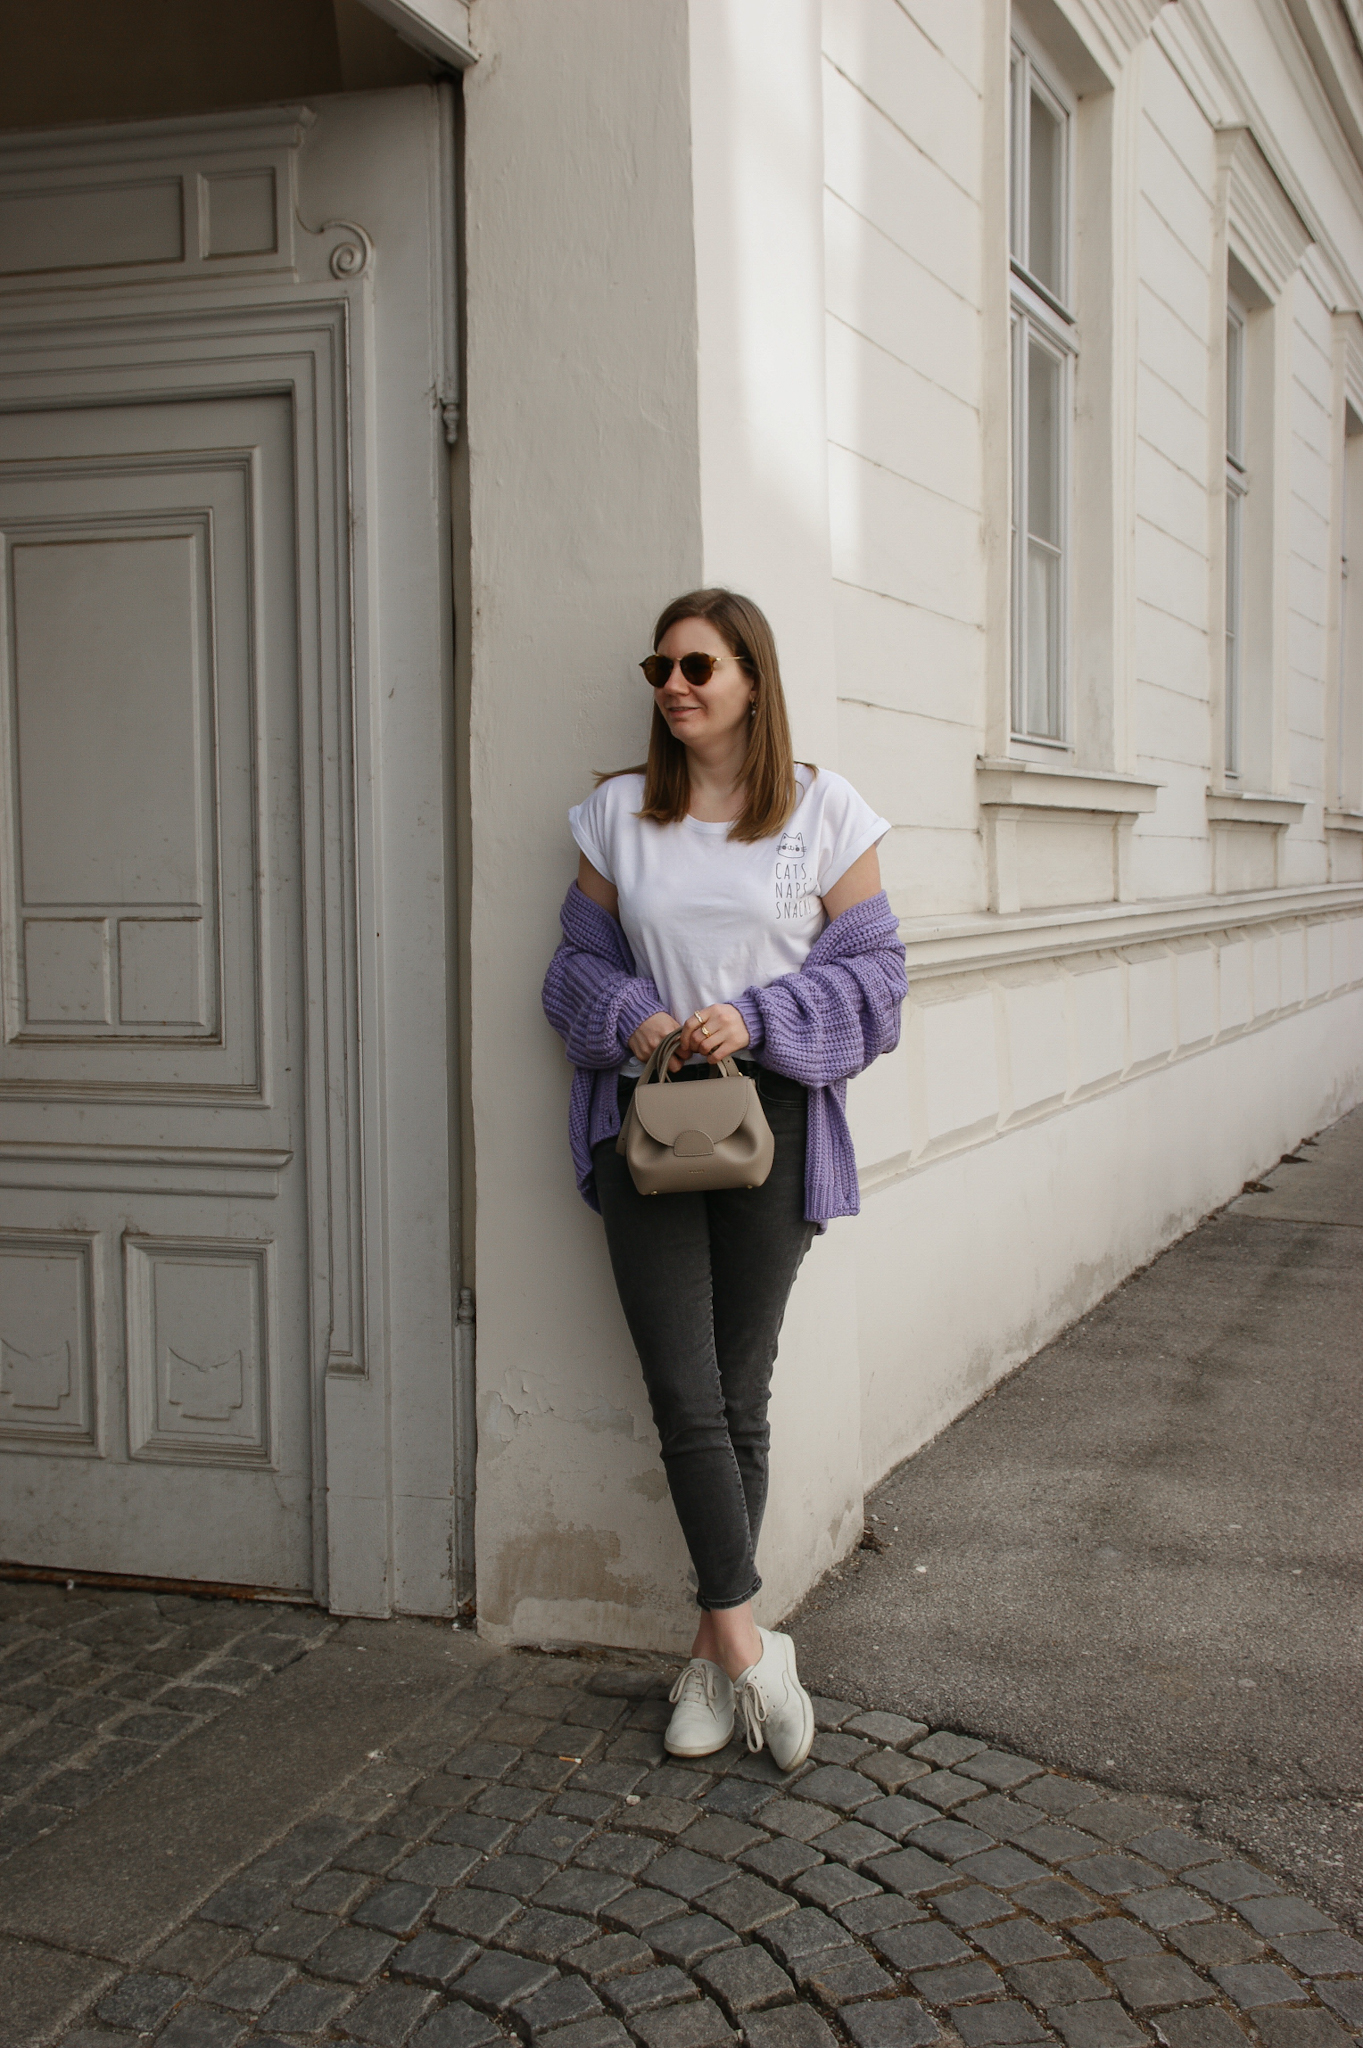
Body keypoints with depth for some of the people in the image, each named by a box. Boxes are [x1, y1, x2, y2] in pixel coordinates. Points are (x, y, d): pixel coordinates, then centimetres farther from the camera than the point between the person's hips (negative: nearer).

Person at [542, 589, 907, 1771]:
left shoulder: (824, 811, 1)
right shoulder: (619, 816, 7)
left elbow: (872, 970, 0)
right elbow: (580, 962, 11)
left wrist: (754, 1018, -15)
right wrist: (633, 1019, -11)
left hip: (771, 1123, -1)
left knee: (740, 1395, 6)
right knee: (685, 1397, -5)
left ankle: (715, 1652, 18)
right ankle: (748, 1646, 3)